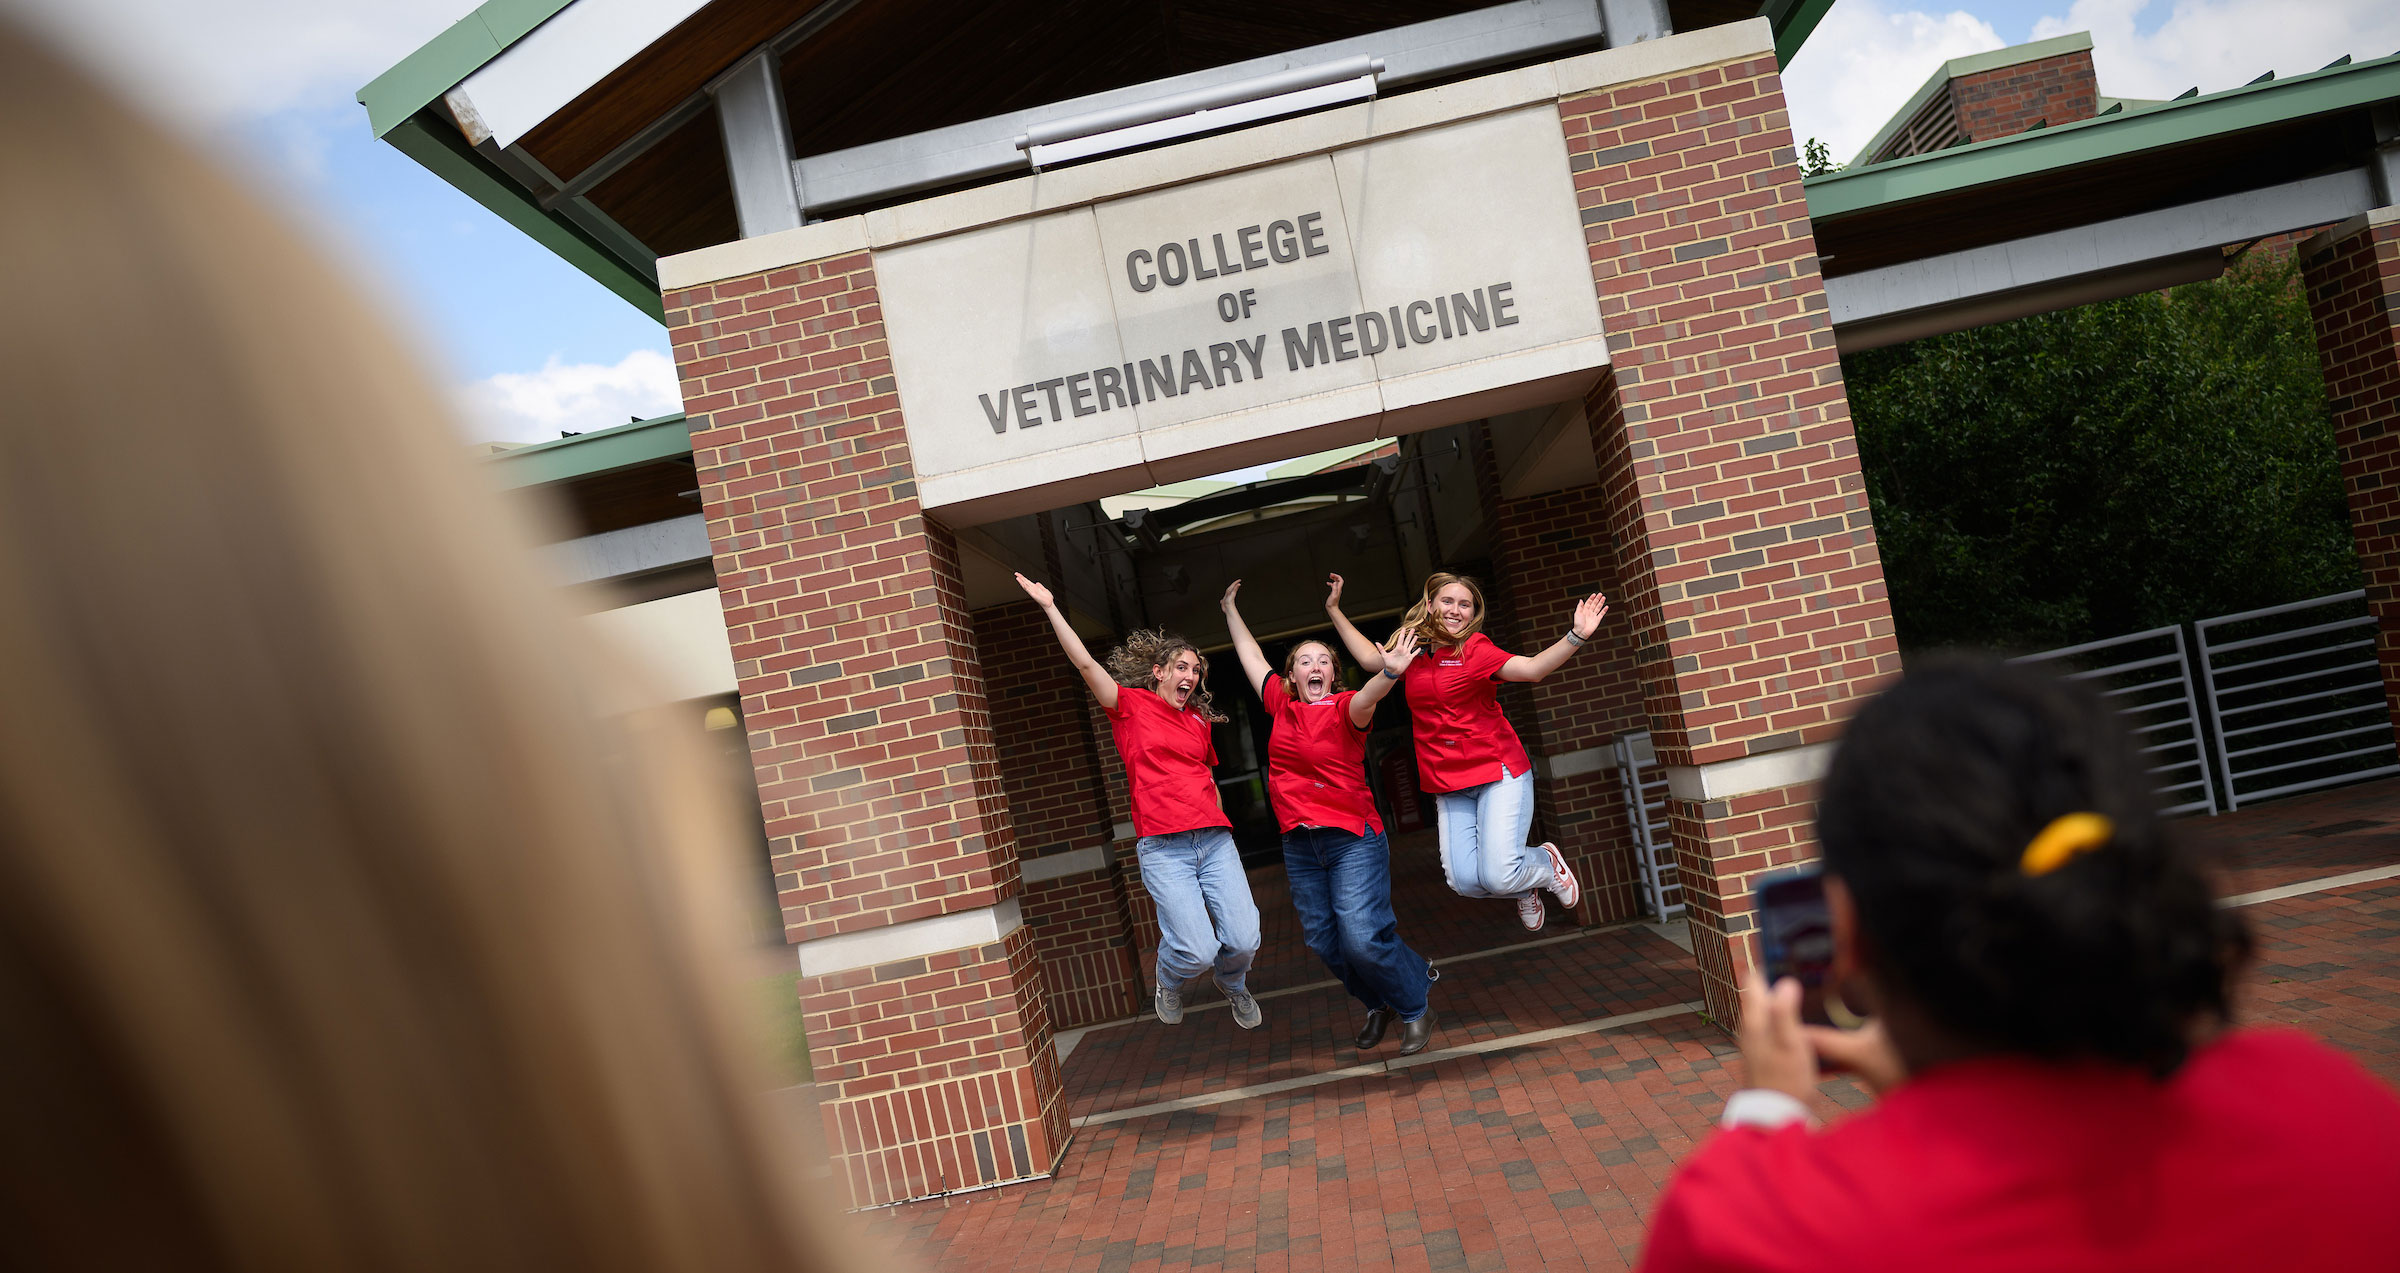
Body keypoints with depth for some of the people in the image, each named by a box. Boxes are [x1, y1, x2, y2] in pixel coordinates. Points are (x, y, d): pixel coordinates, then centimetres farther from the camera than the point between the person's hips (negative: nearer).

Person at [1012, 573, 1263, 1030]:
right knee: (1196, 951, -14)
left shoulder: (1199, 722, 18)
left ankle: (1233, 983, 32)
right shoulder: (1131, 705, 6)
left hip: (1214, 840, 4)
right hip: (1163, 847, -4)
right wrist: (1051, 608, -9)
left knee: (1243, 941, -6)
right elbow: (1086, 663, -5)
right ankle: (1169, 980, 24)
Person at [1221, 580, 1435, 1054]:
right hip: (1300, 846, 6)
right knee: (1323, 940, 9)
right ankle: (1379, 1005, 33)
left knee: (1362, 938, -13)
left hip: (1353, 838, -5)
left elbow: (1365, 699, -31)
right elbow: (1252, 656, 20)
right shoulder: (1282, 706, 7)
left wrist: (1392, 672, -52)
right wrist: (1231, 610, 28)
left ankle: (1415, 1011, 11)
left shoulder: (1345, 709, -7)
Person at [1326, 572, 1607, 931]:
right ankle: (1524, 888, 26)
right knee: (1464, 881, -8)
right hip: (1450, 786, 5)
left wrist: (1576, 636, -35)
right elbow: (1371, 658, 26)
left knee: (1497, 876, -16)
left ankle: (1547, 863, 20)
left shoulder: (1475, 649, -7)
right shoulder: (1414, 650, 8)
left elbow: (1532, 668, -21)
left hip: (1499, 772, -5)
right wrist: (1334, 609, 28)